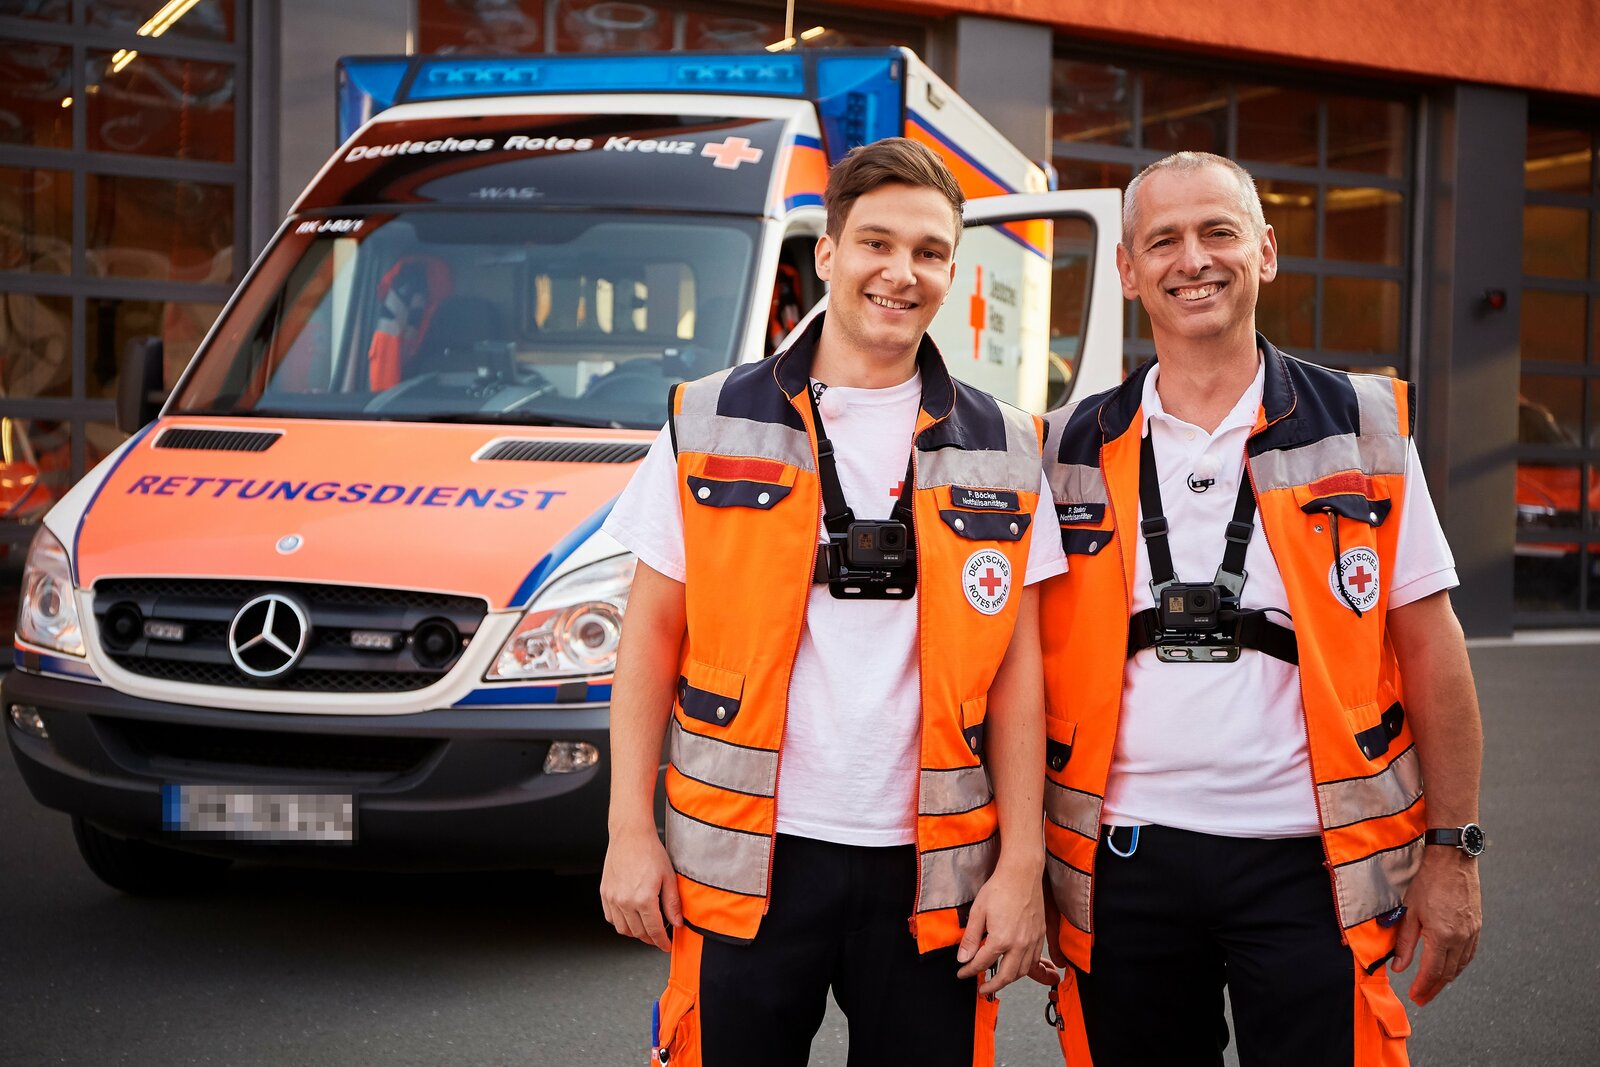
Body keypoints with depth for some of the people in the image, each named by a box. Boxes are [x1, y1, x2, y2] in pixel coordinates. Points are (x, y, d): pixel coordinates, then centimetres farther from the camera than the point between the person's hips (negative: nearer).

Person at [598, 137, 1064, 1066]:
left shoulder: (1003, 450, 6)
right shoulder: (712, 424, 3)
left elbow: (1017, 668, 5)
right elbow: (653, 635, 3)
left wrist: (1023, 865, -1)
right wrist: (631, 833, -3)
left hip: (930, 875, 1)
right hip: (745, 860, -1)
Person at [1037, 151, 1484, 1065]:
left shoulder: (1364, 428, 2)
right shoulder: (1075, 450, 6)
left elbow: (1429, 647, 2)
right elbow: (1040, 663, 7)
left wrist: (1453, 850, -2)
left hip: (1305, 864, -1)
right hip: (1126, 861, 2)